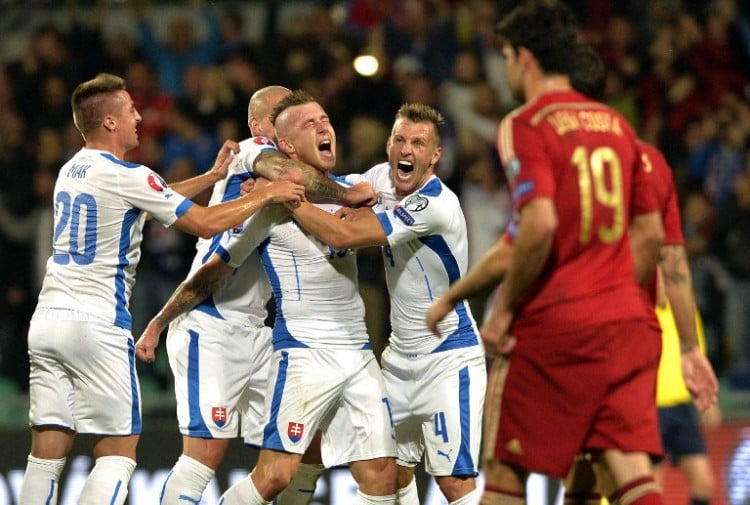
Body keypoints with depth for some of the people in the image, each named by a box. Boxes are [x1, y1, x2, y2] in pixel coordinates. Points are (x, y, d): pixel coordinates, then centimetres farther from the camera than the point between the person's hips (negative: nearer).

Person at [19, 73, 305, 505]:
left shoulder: (72, 170, 14)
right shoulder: (127, 177, -11)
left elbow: (154, 199, 27)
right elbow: (206, 224, -8)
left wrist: (213, 176, 27)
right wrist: (265, 195, 3)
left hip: (47, 319, 7)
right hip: (96, 324, -7)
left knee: (47, 453, 5)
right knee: (117, 454, -2)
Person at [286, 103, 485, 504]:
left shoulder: (437, 206, -25)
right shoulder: (380, 178, 1)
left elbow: (342, 236, -28)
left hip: (448, 358, -8)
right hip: (401, 354, 8)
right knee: (393, 470, 11)